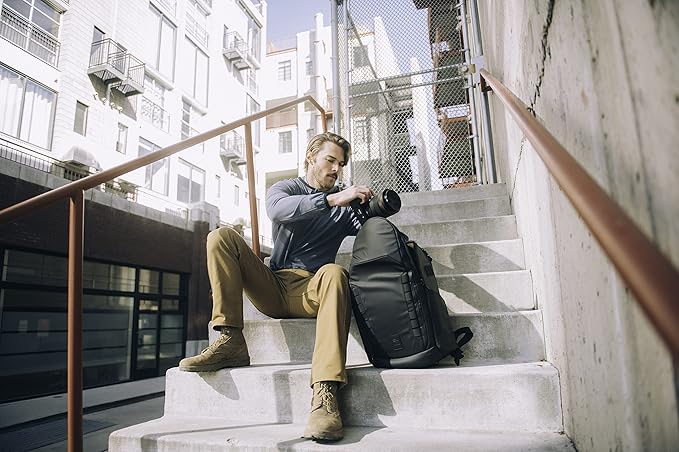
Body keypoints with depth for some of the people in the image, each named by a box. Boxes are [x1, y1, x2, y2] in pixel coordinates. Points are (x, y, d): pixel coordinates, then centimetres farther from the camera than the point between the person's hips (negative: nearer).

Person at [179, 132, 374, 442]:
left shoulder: (343, 203, 19)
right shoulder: (284, 189, 14)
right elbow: (277, 209, -12)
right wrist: (331, 199, -21)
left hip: (310, 292, -1)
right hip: (272, 288, 1)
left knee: (334, 273, -35)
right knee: (221, 236, -15)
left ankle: (325, 393, -47)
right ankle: (230, 342, -22)